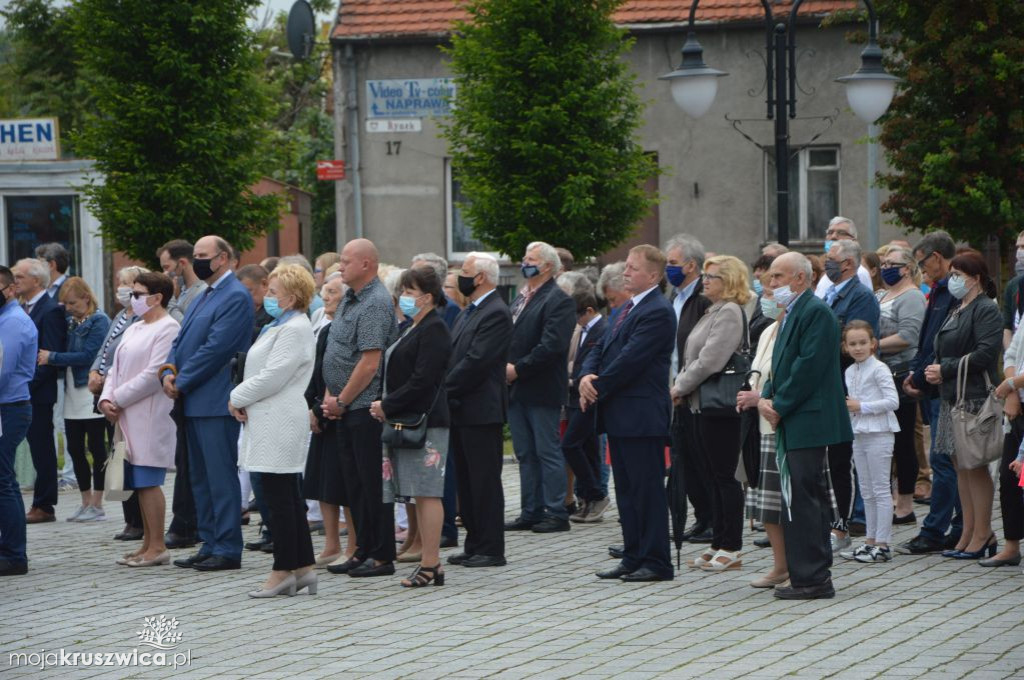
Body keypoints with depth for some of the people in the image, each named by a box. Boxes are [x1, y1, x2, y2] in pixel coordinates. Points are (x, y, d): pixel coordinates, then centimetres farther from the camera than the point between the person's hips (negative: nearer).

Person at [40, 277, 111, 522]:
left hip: (90, 391, -7)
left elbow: (88, 355, -17)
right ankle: (86, 504, 16)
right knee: (75, 449, 8)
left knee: (96, 447, -2)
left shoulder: (99, 321, -8)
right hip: (72, 394, 7)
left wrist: (52, 357, -16)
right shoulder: (70, 321, 13)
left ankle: (97, 506, 2)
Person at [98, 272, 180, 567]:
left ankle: (157, 547, -4)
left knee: (148, 482, -8)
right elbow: (116, 369, 18)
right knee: (140, 484, 10)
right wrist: (106, 398, 1)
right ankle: (148, 544, 15)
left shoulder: (168, 329, -10)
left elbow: (153, 375, -16)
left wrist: (119, 399, -11)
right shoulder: (133, 329, 19)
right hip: (129, 418, 9)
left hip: (150, 417, -9)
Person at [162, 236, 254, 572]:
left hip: (216, 402, -10)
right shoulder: (203, 298, 19)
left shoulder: (235, 297, -12)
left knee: (221, 477, -7)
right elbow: (182, 340, 18)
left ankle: (228, 549, -3)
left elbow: (216, 348, -18)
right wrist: (168, 371, -1)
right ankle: (210, 544, 19)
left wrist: (182, 382, -13)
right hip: (194, 402, 10)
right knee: (200, 478, 13)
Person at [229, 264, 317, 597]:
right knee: (287, 498, 11)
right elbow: (262, 372, 21)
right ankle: (303, 568, 15)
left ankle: (284, 571, -2)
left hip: (279, 426, -10)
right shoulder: (280, 326, 19)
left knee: (281, 499, -6)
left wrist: (238, 398, -8)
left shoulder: (294, 329, -14)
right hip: (272, 423, 10)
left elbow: (272, 377, -20)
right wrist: (242, 400, 4)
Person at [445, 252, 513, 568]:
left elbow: (477, 361, -20)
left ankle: (491, 549, 0)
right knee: (466, 481, 12)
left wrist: (445, 388, -15)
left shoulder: (496, 313, -13)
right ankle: (474, 545, 18)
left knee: (484, 481, -5)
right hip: (460, 410, 10)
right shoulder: (468, 312, 18)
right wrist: (444, 391, 4)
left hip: (481, 411, -10)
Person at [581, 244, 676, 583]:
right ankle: (633, 557, 19)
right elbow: (600, 349, 15)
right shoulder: (627, 309, 17)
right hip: (619, 415, 10)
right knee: (626, 489, 13)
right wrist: (587, 376, -5)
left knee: (648, 488, -5)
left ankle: (655, 562, 0)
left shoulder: (658, 313, -14)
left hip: (642, 416, -10)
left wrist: (597, 388, -12)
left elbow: (629, 360, -19)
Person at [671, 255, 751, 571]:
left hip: (721, 406, -10)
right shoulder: (713, 312, 17)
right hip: (705, 404, 10)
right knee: (714, 477, 12)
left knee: (724, 477, -5)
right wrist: (681, 386, 5)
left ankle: (731, 548, -1)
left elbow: (710, 360, -20)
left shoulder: (729, 313, -14)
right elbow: (693, 357, 19)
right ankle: (718, 544, 16)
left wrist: (680, 387, -10)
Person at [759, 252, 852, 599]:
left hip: (807, 423, -10)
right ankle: (813, 576, 18)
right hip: (793, 424, 10)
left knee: (802, 499, -10)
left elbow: (809, 366, -19)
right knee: (808, 500, 13)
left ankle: (811, 578, -8)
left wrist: (779, 406, -14)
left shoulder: (816, 312, -12)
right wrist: (766, 397, 4)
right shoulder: (791, 314, 20)